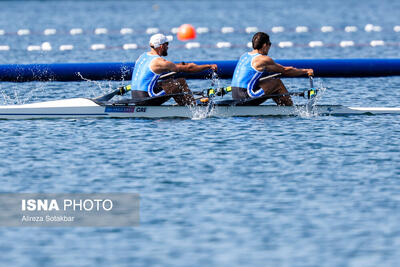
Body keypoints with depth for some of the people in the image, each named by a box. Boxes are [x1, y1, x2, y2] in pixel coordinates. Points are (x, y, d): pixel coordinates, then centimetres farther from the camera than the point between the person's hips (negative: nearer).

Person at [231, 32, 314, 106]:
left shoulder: (244, 56, 17)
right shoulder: (263, 59, -8)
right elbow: (285, 71, 1)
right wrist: (305, 71, 14)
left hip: (235, 95, 9)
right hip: (246, 96, -9)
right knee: (277, 83, 3)